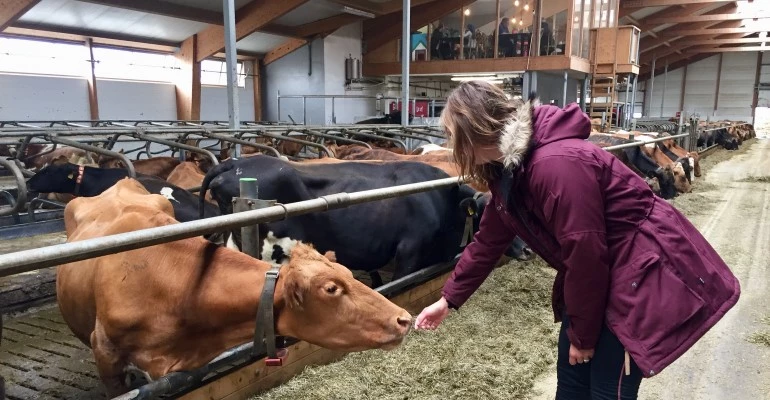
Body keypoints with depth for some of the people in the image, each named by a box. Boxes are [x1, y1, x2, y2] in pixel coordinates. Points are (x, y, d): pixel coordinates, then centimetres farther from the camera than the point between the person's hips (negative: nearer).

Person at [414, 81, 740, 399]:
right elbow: (488, 241, 9)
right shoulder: (508, 170, -1)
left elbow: (585, 254, -25)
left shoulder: (556, 164, -31)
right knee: (571, 373, 16)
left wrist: (582, 335, -12)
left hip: (646, 272, -9)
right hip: (601, 276, 9)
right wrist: (449, 299, 14)